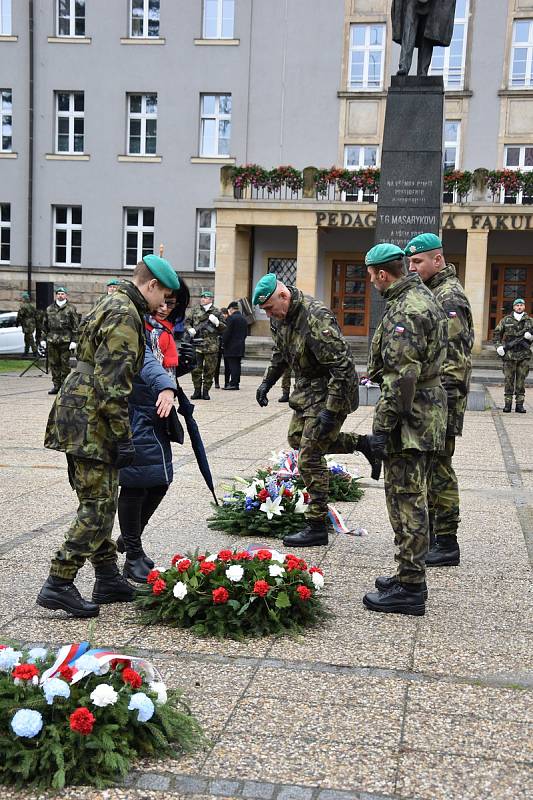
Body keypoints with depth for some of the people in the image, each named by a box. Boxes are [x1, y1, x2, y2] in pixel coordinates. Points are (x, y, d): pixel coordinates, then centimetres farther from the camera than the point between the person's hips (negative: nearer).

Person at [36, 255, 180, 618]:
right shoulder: (125, 316, -15)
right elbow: (112, 384, -21)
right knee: (98, 506, -7)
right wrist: (124, 437, -19)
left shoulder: (113, 304, 18)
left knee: (101, 502, 15)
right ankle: (58, 585, -4)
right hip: (90, 421, -11)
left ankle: (108, 579, 24)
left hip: (79, 415, 11)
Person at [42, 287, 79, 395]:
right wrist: (44, 339, 14)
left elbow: (75, 326, -1)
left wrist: (74, 340, -8)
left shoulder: (71, 309, 2)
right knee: (53, 363, 6)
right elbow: (45, 325, 19)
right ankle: (56, 385, 13)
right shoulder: (49, 309, 15)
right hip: (52, 341, 4)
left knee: (65, 363, -2)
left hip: (65, 341, -4)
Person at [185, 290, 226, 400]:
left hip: (211, 345, 0)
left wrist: (217, 322, -9)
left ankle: (206, 391, 11)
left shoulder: (217, 312, 10)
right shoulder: (194, 310, 12)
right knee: (196, 369, 0)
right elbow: (187, 322, 11)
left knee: (209, 370, 2)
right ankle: (197, 391, 9)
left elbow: (224, 328, 10)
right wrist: (190, 329, -9)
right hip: (197, 344, 0)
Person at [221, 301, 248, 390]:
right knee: (237, 365, 9)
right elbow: (245, 333, 15)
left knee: (232, 365, -7)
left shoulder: (231, 318, -12)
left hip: (231, 347, -7)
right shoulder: (243, 319, 13)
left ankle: (233, 384, -8)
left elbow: (227, 332, -15)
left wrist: (223, 343, -7)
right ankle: (236, 383, 11)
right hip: (240, 347, 7)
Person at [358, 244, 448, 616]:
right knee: (414, 498, 17)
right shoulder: (425, 297, 14)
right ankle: (410, 575, 27)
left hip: (409, 417, -11)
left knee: (407, 501, -5)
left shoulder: (405, 311, -19)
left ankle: (409, 589, 1)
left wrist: (383, 427, -22)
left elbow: (403, 378, -25)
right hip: (429, 414, 11)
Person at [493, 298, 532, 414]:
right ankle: (508, 403, 6)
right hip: (509, 355, -1)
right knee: (508, 379, 1)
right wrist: (498, 346, -4)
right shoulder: (506, 320, 6)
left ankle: (519, 404, 7)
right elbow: (496, 333, 9)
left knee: (521, 380, 3)